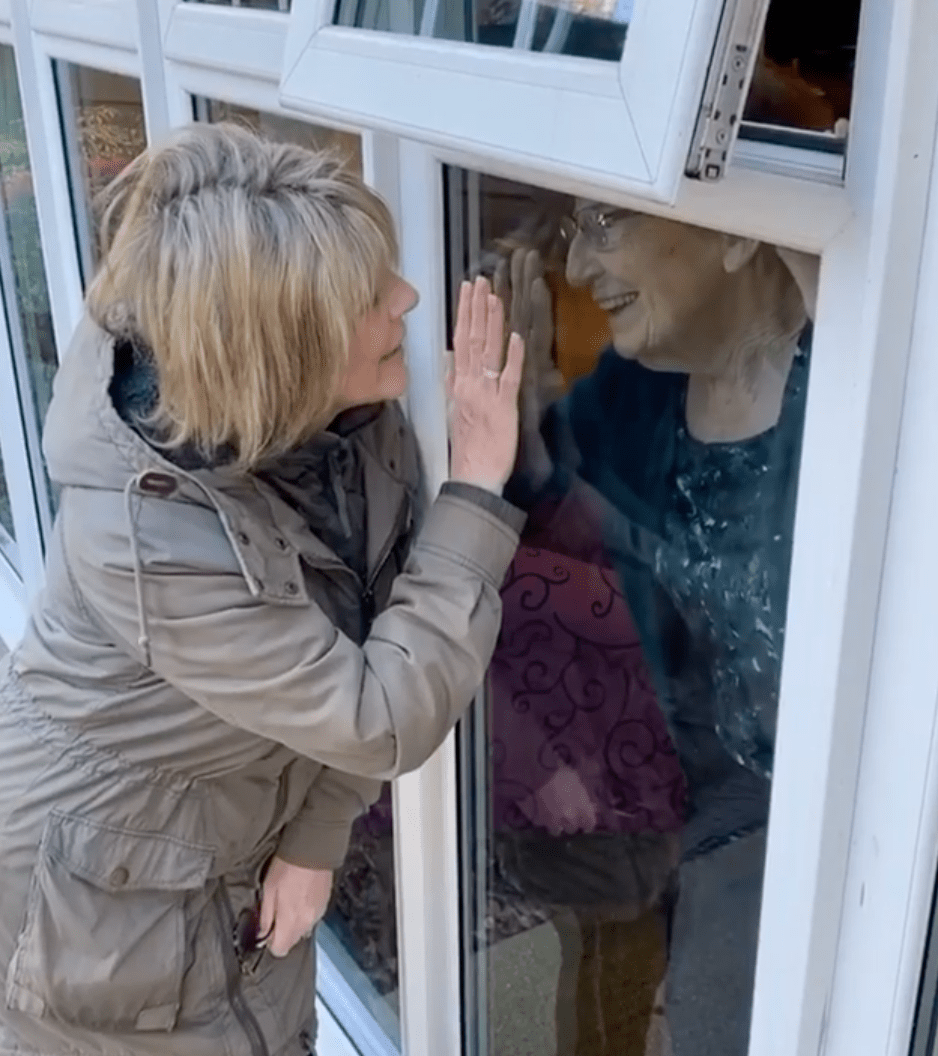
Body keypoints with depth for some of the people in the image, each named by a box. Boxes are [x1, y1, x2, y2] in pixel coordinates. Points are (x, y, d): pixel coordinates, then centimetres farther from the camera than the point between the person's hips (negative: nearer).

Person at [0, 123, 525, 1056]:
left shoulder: (345, 410, -18)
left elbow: (383, 637, -8)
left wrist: (316, 835, -8)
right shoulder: (151, 542, -37)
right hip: (107, 867, -6)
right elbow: (385, 722, -33)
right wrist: (478, 486, -33)